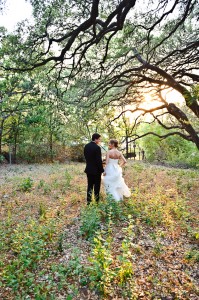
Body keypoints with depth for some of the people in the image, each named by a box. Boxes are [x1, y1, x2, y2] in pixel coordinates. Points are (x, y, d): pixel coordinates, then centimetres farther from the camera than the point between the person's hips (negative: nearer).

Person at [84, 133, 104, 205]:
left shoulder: (86, 146, 3)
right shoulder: (97, 147, -20)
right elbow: (99, 160, -19)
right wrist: (102, 170, -10)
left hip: (89, 169, 6)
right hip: (96, 170, -6)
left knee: (90, 185, 15)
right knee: (97, 186, 7)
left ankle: (88, 200, 19)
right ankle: (97, 201, 16)